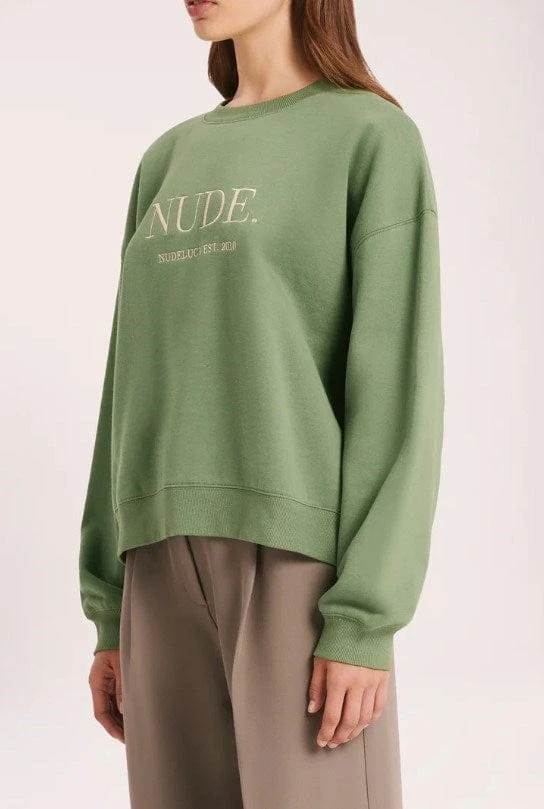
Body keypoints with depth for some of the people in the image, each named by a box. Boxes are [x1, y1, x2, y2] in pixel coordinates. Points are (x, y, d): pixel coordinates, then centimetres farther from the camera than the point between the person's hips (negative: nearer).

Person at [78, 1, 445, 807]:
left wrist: (367, 620, -14)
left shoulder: (377, 138, 0)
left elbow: (400, 383, -7)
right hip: (174, 554, 6)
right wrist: (112, 609, 12)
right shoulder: (168, 164, 18)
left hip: (304, 552, -5)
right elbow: (137, 381, 15)